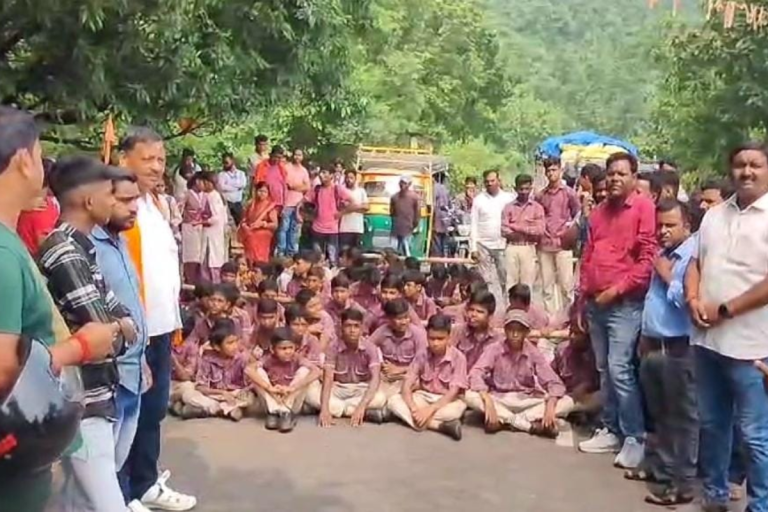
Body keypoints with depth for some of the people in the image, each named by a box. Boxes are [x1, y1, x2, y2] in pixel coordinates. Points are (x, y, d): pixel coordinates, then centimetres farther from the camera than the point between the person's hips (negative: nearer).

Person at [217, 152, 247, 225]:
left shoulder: (241, 173, 11)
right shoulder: (221, 174, 3)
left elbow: (243, 184, -8)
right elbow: (222, 187, -13)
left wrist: (229, 184, -7)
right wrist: (237, 187, -6)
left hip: (238, 203, 3)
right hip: (226, 202, -3)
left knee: (240, 222, 2)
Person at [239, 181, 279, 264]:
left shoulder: (270, 207, -4)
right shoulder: (251, 204, 10)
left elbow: (275, 225, -8)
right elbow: (245, 219, 15)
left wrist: (263, 224, -22)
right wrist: (244, 225, -8)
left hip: (262, 238, -4)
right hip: (250, 237, 4)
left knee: (260, 260, -19)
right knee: (250, 258, -11)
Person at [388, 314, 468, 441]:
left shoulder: (458, 358, -15)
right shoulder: (422, 355, -6)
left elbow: (453, 392, -19)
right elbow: (407, 385, -11)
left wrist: (430, 410, -30)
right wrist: (414, 409, -29)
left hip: (447, 400, -4)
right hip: (424, 397, 4)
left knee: (456, 410, -39)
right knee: (393, 401, -23)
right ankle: (441, 425, -32)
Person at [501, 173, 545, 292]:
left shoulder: (537, 207, 6)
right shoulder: (508, 207, 6)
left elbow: (539, 230, -5)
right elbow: (504, 230, -3)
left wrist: (516, 227, -6)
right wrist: (528, 232, -6)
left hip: (528, 248, 0)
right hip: (512, 247, 0)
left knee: (527, 284, 0)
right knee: (511, 282, -1)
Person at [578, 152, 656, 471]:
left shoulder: (644, 208, -7)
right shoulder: (599, 211, 15)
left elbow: (648, 258, -13)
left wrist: (618, 289, -14)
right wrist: (584, 295, 15)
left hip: (625, 303, -7)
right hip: (595, 302, 7)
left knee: (619, 369, -11)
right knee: (604, 370, 11)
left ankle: (635, 437, 1)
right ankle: (611, 430, 21)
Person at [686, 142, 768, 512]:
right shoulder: (714, 215, 13)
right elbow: (696, 263, 16)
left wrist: (726, 309, -15)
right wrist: (693, 299, -2)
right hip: (707, 337, 7)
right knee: (711, 423, 17)